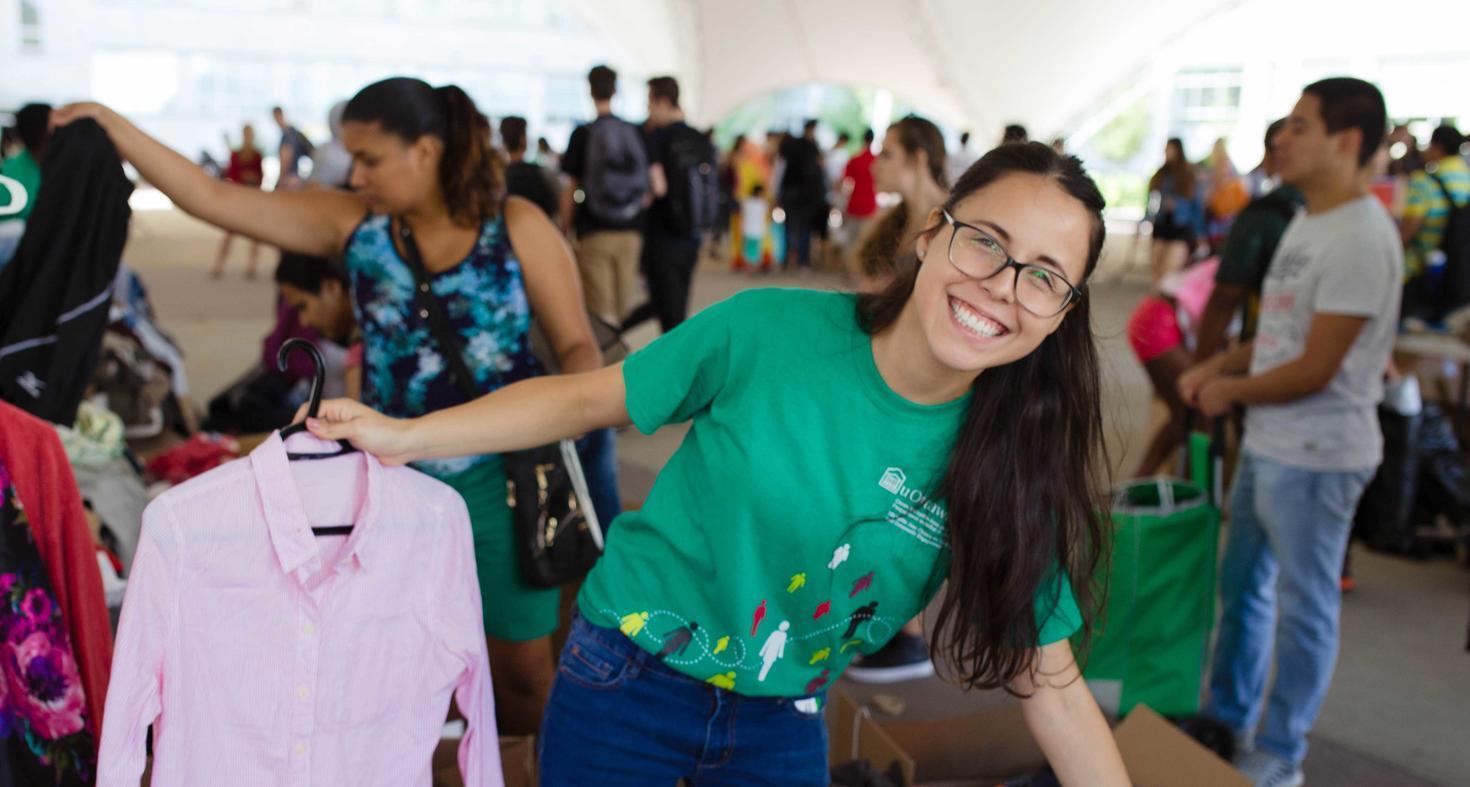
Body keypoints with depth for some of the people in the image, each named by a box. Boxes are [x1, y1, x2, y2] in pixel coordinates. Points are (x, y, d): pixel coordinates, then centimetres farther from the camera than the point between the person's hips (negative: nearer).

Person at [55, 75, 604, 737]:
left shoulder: (516, 227, -8)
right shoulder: (351, 224, -1)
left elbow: (578, 346, -5)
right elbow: (211, 199, -1)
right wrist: (110, 125, -5)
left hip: (497, 480, -2)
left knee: (523, 671, 9)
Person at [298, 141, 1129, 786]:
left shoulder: (1010, 465, -13)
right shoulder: (770, 331, -20)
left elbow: (1048, 682, -7)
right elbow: (588, 396, -8)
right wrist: (406, 436, -14)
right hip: (628, 681, -2)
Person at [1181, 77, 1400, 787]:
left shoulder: (1360, 238, -20)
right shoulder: (1308, 222, 10)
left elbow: (1315, 369, -20)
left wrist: (1229, 392, -6)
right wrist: (1219, 366, 3)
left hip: (1315, 457, -10)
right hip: (1266, 445, 10)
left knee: (1303, 608, 6)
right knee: (1242, 585, 21)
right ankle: (1228, 719, 39)